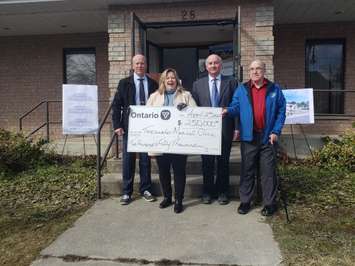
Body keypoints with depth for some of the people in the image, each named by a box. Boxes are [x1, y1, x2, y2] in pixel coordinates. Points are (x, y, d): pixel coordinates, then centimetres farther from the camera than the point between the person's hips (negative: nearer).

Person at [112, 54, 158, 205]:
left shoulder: (153, 84, 7)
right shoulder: (124, 83, 4)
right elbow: (116, 105, 1)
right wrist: (117, 125, -8)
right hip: (129, 126, -1)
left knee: (146, 159, 8)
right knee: (128, 159, 3)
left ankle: (145, 189, 20)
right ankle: (127, 192, 14)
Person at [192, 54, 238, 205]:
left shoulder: (231, 82, 4)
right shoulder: (198, 84, 8)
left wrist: (237, 128, -6)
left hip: (225, 129, -1)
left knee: (223, 161, 9)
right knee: (207, 162, 9)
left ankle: (222, 191, 24)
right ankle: (207, 191, 24)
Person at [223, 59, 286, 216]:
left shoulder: (274, 89, 6)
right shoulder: (241, 90, 8)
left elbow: (281, 111, 5)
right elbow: (236, 107, 3)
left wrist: (276, 131, -4)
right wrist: (227, 111, -20)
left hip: (267, 137, -1)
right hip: (248, 136, 1)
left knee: (268, 172, 4)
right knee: (247, 170, 8)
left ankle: (269, 203, 16)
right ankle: (245, 201, 19)